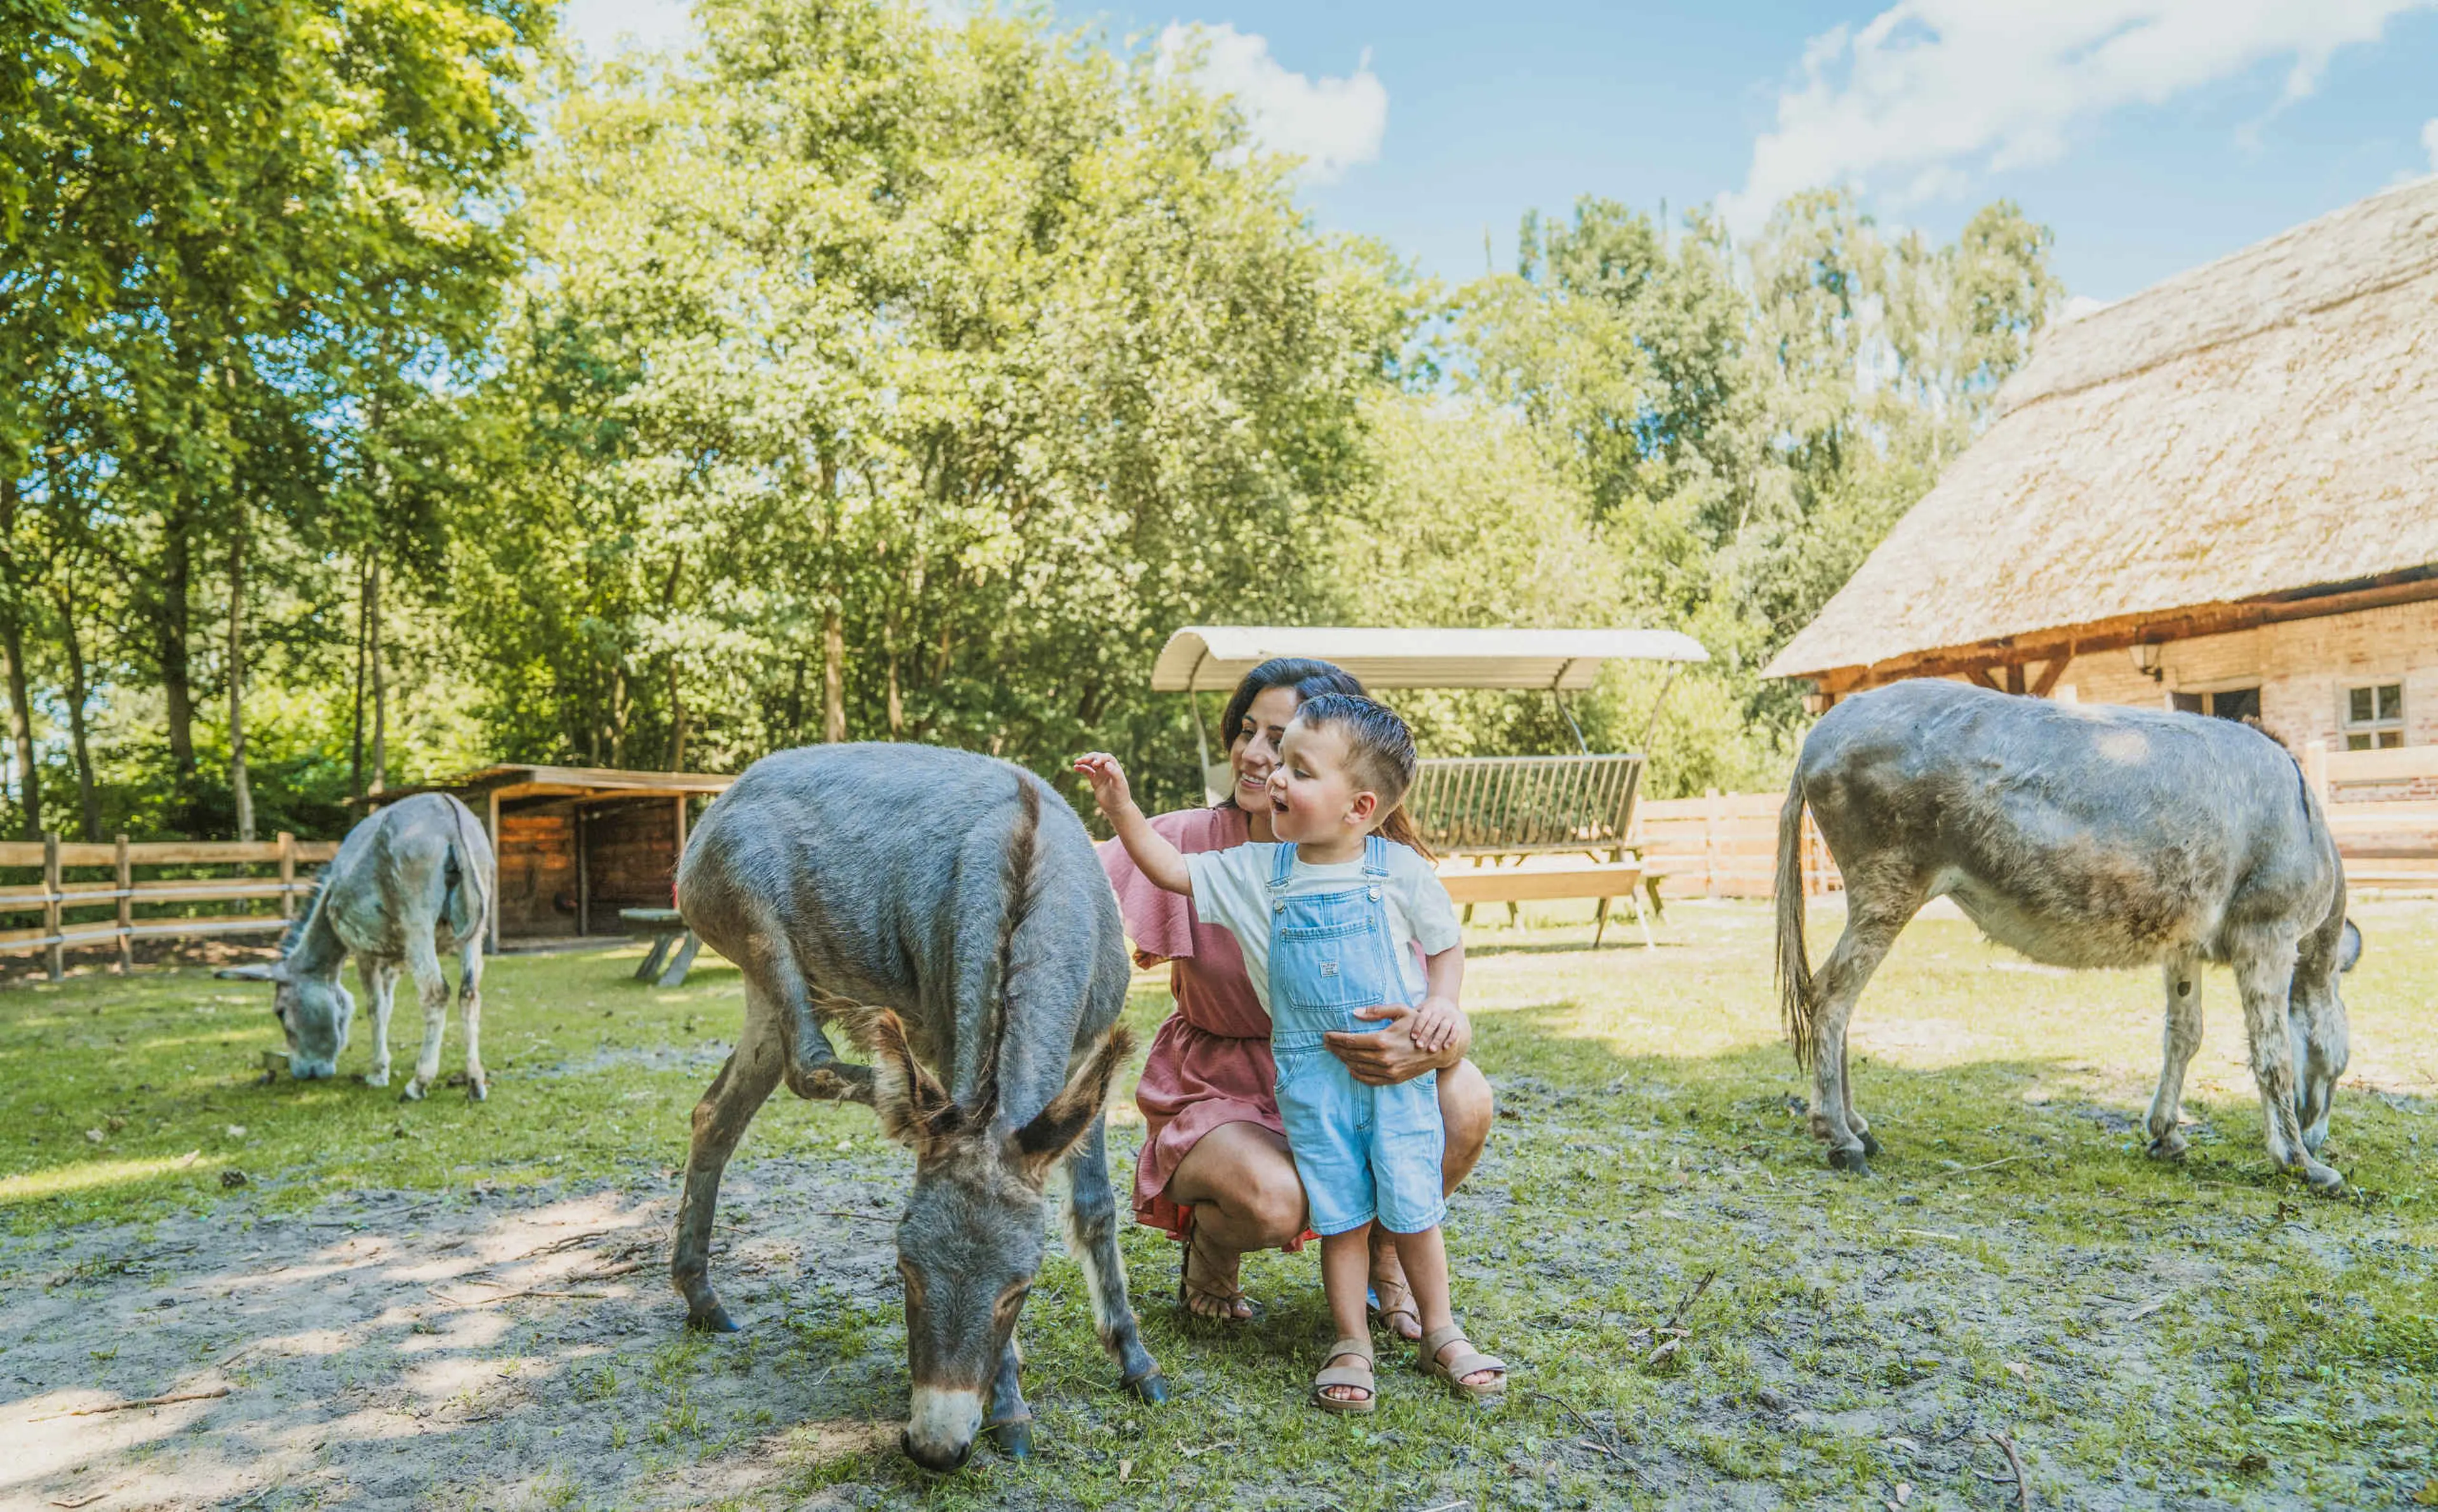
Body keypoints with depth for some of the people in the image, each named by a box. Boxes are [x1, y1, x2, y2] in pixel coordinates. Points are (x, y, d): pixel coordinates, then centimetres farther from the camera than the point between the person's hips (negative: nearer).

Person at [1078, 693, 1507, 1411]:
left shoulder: (1401, 871, -5)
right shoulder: (1258, 871, 0)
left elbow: (1447, 944, 7)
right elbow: (1173, 871, 4)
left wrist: (1442, 1002, -10)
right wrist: (1121, 808, -6)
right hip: (1312, 1075, 1)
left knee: (1412, 1205, 6)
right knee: (1340, 1212, 7)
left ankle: (1441, 1334, 25)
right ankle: (1350, 1344, 22)